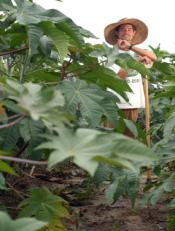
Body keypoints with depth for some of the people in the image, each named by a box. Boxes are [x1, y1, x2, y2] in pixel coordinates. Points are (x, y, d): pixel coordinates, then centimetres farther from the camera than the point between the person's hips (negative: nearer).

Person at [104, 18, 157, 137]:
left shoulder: (137, 52, 12)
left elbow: (153, 57, -9)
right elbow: (117, 76, -12)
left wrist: (130, 46, -17)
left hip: (134, 102, 5)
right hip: (117, 102, -4)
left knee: (129, 136, 10)